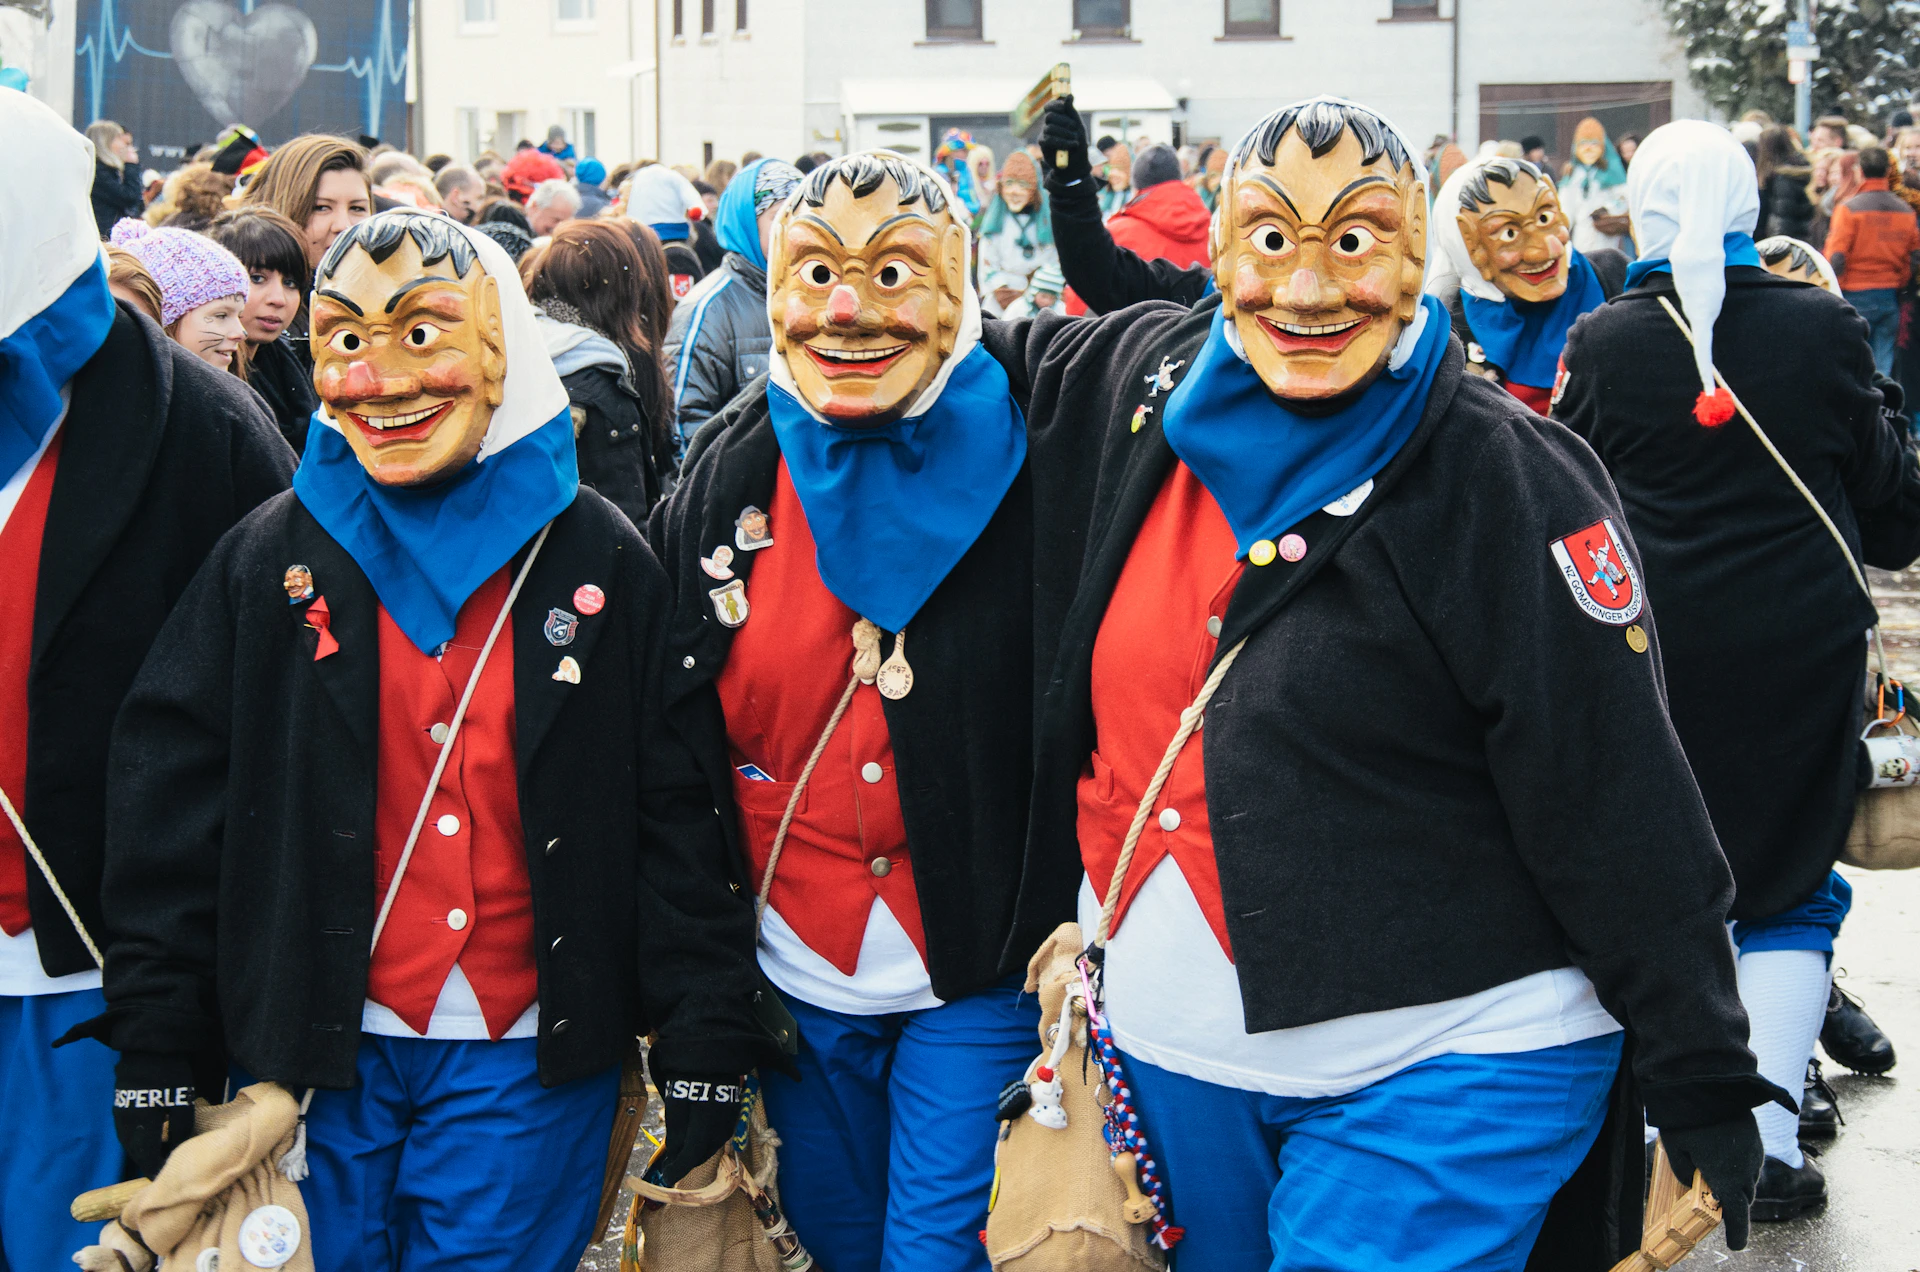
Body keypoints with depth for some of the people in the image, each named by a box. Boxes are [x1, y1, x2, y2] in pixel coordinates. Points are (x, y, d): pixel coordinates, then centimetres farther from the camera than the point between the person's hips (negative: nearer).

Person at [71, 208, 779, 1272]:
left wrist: (703, 1053, -5)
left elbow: (681, 815, -2)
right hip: (312, 1049, 1)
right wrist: (153, 1053, -1)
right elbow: (171, 803, 3)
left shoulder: (601, 559, -2)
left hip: (531, 1061, -1)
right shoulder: (269, 558, 2)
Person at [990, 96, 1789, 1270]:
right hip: (1175, 1060, 6)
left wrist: (1705, 1090, -14)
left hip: (1434, 1083, -6)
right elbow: (988, 358, 24)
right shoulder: (1156, 386, 1)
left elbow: (1623, 811, -14)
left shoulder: (1510, 482, -13)